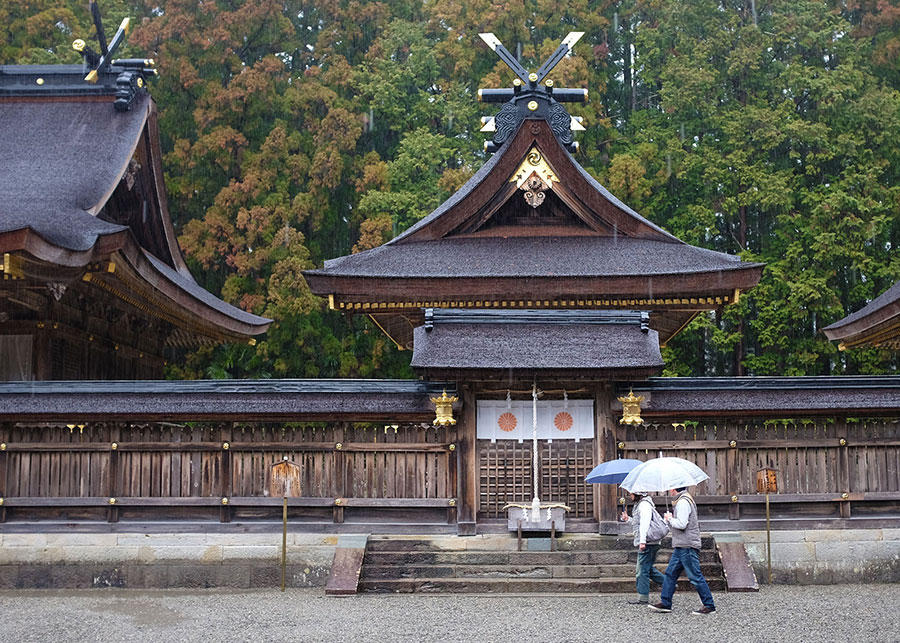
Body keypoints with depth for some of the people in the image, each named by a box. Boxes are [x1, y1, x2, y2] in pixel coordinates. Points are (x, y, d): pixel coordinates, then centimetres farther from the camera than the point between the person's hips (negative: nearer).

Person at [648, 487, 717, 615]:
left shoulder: (683, 502, -16)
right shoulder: (683, 500, 16)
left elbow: (681, 524, -23)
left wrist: (669, 519, -8)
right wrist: (671, 519, 12)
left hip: (687, 546, -11)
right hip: (681, 546, 11)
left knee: (695, 577, -5)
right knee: (670, 573, 12)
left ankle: (709, 606, 0)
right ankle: (665, 603, 17)